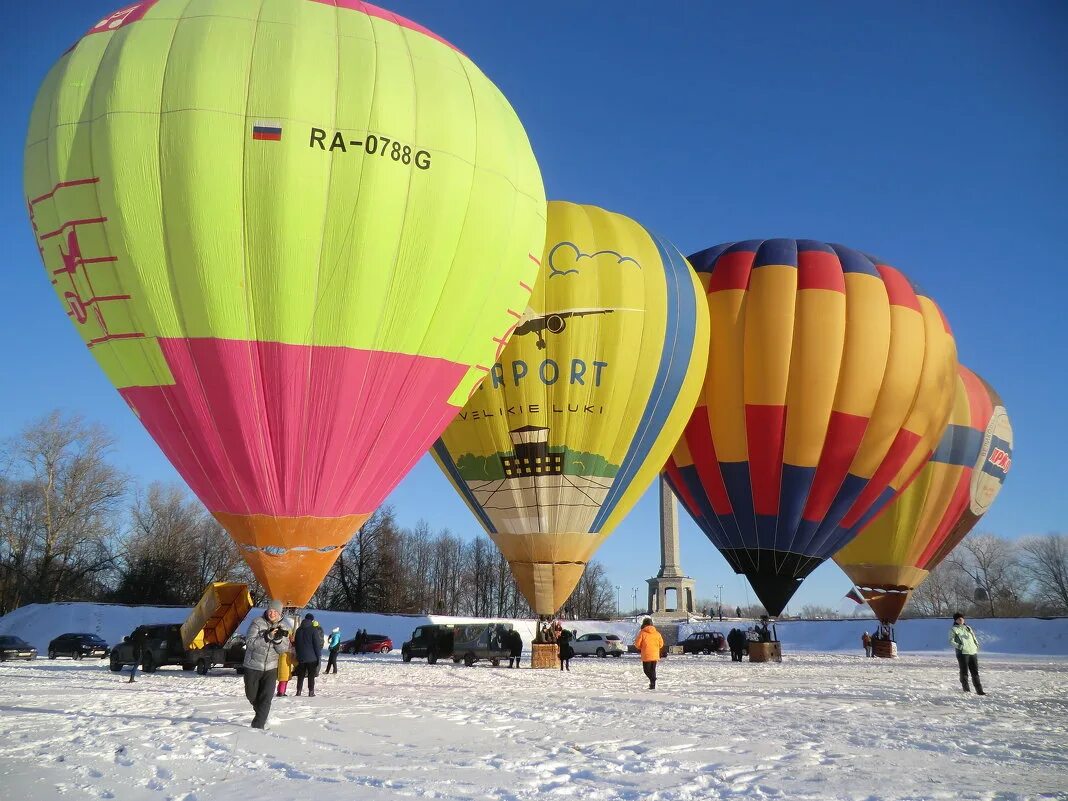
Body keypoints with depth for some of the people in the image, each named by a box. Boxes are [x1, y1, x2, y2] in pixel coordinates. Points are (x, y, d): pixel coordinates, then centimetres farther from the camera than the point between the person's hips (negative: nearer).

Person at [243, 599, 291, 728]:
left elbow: (284, 649, -3)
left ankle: (258, 725, -1)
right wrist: (267, 637, -29)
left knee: (266, 698, -8)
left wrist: (278, 639, -24)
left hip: (271, 669, 2)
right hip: (252, 667, -2)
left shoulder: (281, 628, 1)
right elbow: (249, 642, -20)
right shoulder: (257, 623, -11)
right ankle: (260, 712, 42)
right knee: (251, 695, 14)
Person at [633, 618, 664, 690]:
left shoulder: (642, 633, -8)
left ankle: (652, 680, -18)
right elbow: (661, 644, 8)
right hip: (655, 655, 4)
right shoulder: (657, 633, 4)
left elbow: (637, 644, -7)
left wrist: (640, 648, 14)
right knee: (653, 670, 15)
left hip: (646, 655, -4)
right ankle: (653, 685, 11)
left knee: (646, 669, 5)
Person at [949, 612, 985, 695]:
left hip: (973, 652, 5)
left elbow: (974, 637, 28)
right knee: (964, 672, -3)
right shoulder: (953, 629, 4)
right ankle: (966, 688, 4)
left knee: (975, 672, 6)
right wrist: (959, 646, -16)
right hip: (962, 653, -5)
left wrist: (977, 645, 10)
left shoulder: (968, 628, 21)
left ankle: (979, 690, 9)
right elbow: (951, 641, -3)